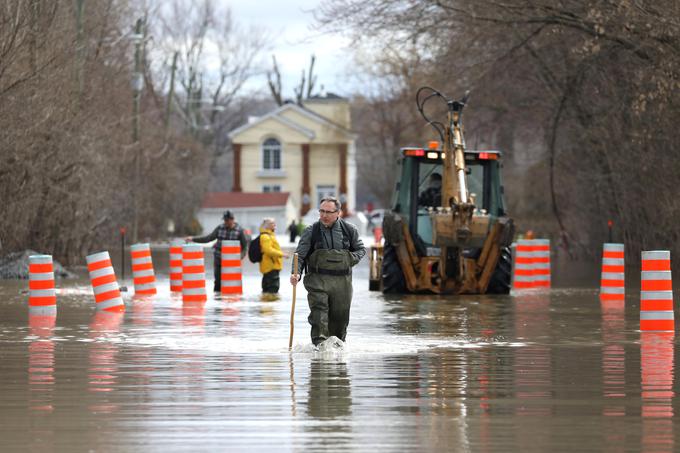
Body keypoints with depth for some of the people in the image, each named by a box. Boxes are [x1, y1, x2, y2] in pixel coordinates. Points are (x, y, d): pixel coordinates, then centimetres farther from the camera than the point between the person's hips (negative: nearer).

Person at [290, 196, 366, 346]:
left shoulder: (349, 230, 4)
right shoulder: (311, 231, 0)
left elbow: (361, 249, 17)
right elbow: (300, 255, -1)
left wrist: (352, 259, -4)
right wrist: (296, 273, -19)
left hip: (342, 280, 2)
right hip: (318, 279, -2)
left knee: (340, 314, 7)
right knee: (319, 311, -18)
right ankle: (319, 343, -24)